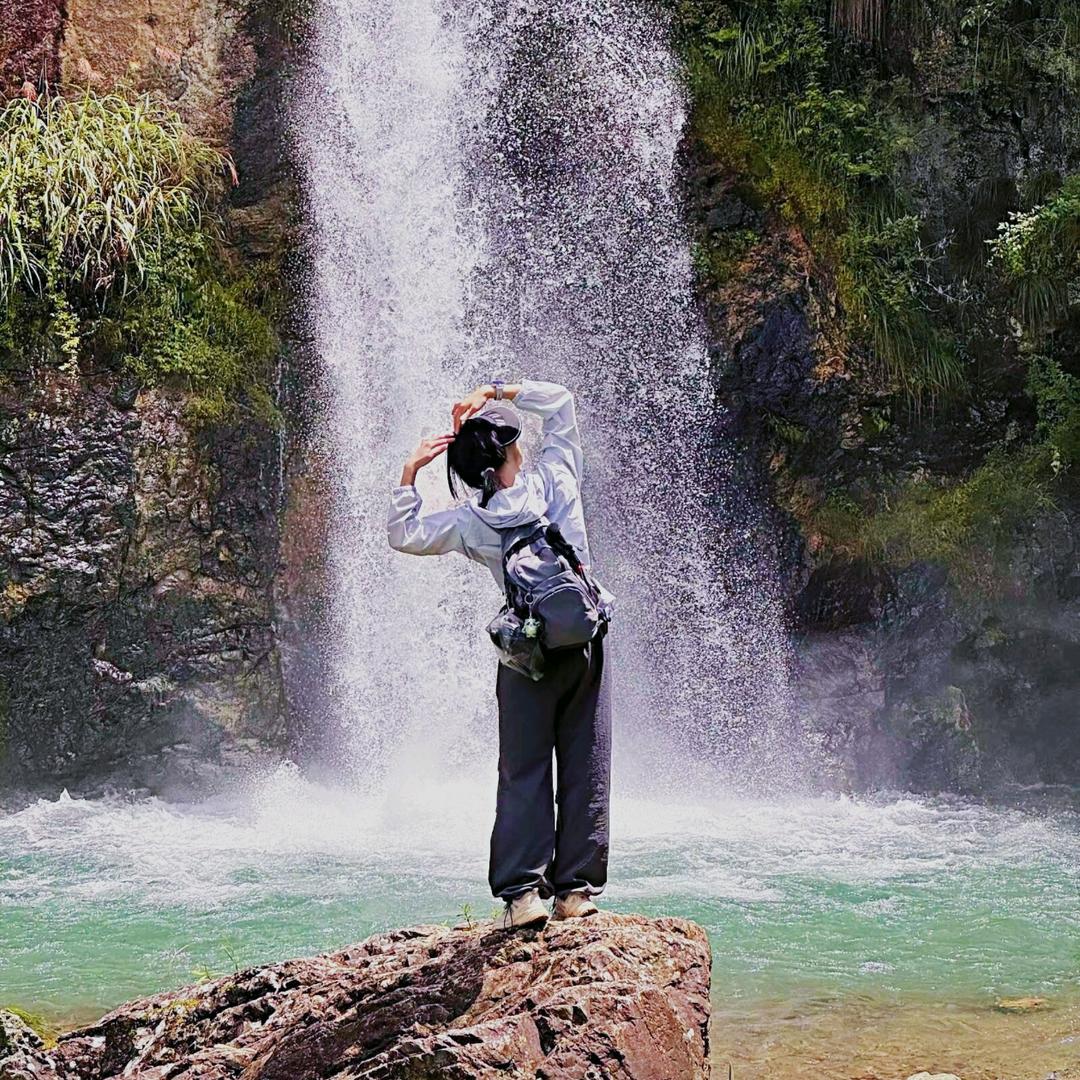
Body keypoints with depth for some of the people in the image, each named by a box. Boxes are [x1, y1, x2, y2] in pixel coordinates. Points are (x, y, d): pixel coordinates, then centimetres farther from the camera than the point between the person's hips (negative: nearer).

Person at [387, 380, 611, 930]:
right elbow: (561, 400, 11)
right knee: (586, 770, 5)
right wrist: (496, 392, 5)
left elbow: (403, 535, 5)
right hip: (585, 642, 0)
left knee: (523, 775, 6)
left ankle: (522, 893, -1)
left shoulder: (470, 522, -4)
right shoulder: (554, 478, -3)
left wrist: (409, 473, 1)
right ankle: (576, 889, 5)